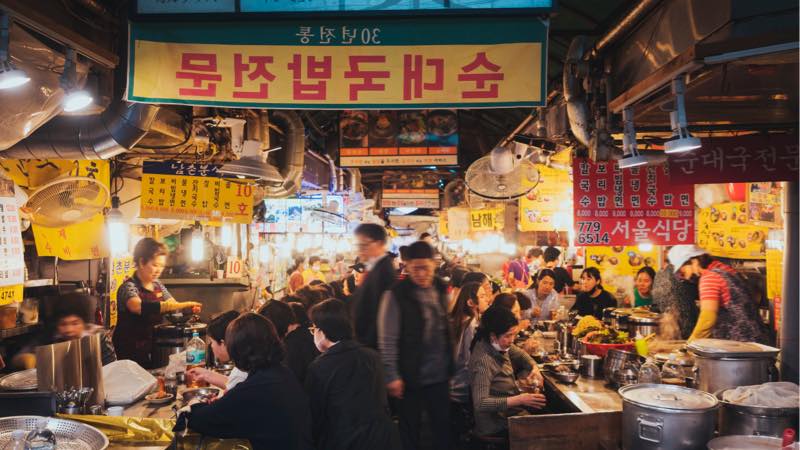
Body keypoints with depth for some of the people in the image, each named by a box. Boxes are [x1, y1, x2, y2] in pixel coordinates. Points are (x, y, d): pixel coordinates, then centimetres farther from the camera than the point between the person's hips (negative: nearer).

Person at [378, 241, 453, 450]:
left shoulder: (440, 289, 3)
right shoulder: (396, 295, -13)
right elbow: (387, 340, -12)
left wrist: (450, 366, 14)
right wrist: (392, 376, -14)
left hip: (440, 376, 5)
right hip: (410, 377, -5)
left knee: (444, 427, 13)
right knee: (409, 432, 9)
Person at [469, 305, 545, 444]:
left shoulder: (499, 344, -4)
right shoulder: (483, 361, -29)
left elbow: (519, 353, 17)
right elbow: (480, 403, -33)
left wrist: (534, 368, -3)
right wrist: (519, 400, -37)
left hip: (510, 410, 8)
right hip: (498, 425, -8)